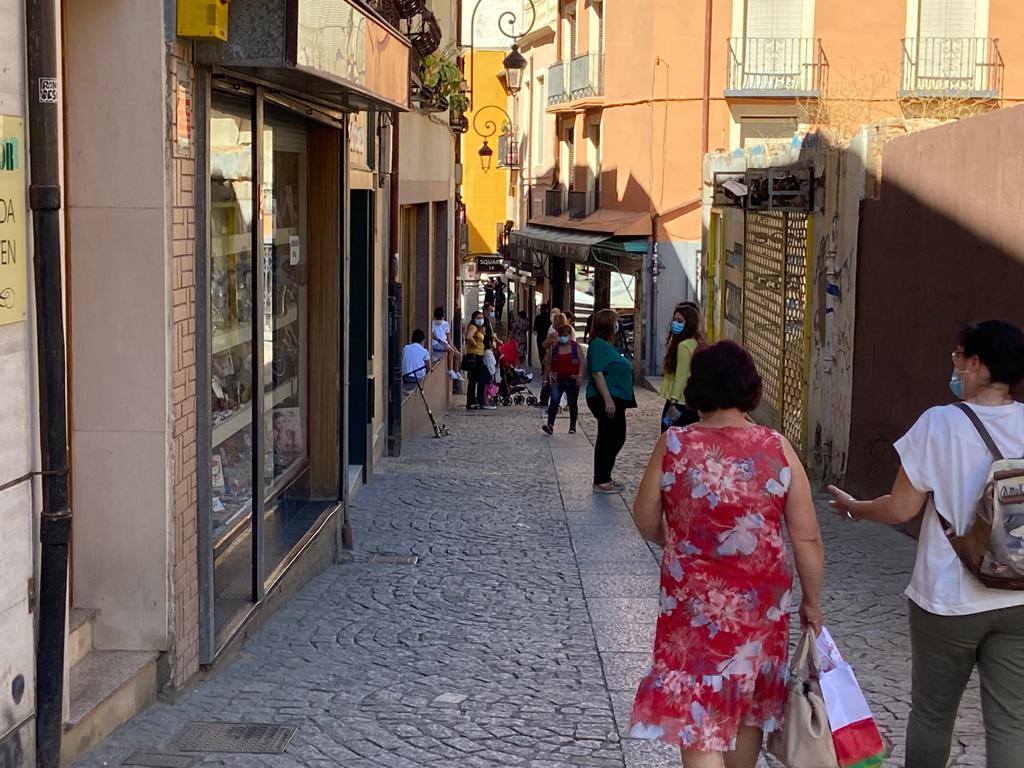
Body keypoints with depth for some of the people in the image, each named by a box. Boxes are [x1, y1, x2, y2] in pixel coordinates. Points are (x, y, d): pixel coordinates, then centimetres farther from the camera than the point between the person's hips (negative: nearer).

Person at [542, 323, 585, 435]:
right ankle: (550, 425, -19)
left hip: (572, 380, 0)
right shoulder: (554, 347, 4)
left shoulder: (576, 347, -1)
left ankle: (572, 426, 23)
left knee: (572, 404, 10)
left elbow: (582, 362, -4)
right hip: (557, 380, 0)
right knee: (554, 402, -13)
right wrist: (550, 374, -2)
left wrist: (580, 375, -14)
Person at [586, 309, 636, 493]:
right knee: (607, 439, -5)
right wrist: (608, 400, -26)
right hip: (606, 400, -10)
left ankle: (605, 478, 23)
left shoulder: (607, 345, 16)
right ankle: (600, 482, 2)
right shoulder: (598, 345, -15)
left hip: (615, 399, 10)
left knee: (617, 438, 14)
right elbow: (597, 373, -22)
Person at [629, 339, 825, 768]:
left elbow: (645, 521, 2)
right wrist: (811, 601, 9)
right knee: (749, 706, 23)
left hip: (695, 607, -2)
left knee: (697, 721, 1)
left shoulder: (674, 445, -10)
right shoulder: (778, 450, -8)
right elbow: (807, 539, -5)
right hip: (762, 604, 3)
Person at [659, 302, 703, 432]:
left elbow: (681, 377, -19)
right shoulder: (696, 343, 12)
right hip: (692, 402, 9)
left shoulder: (684, 345, -17)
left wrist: (673, 403, -17)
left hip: (680, 402, -9)